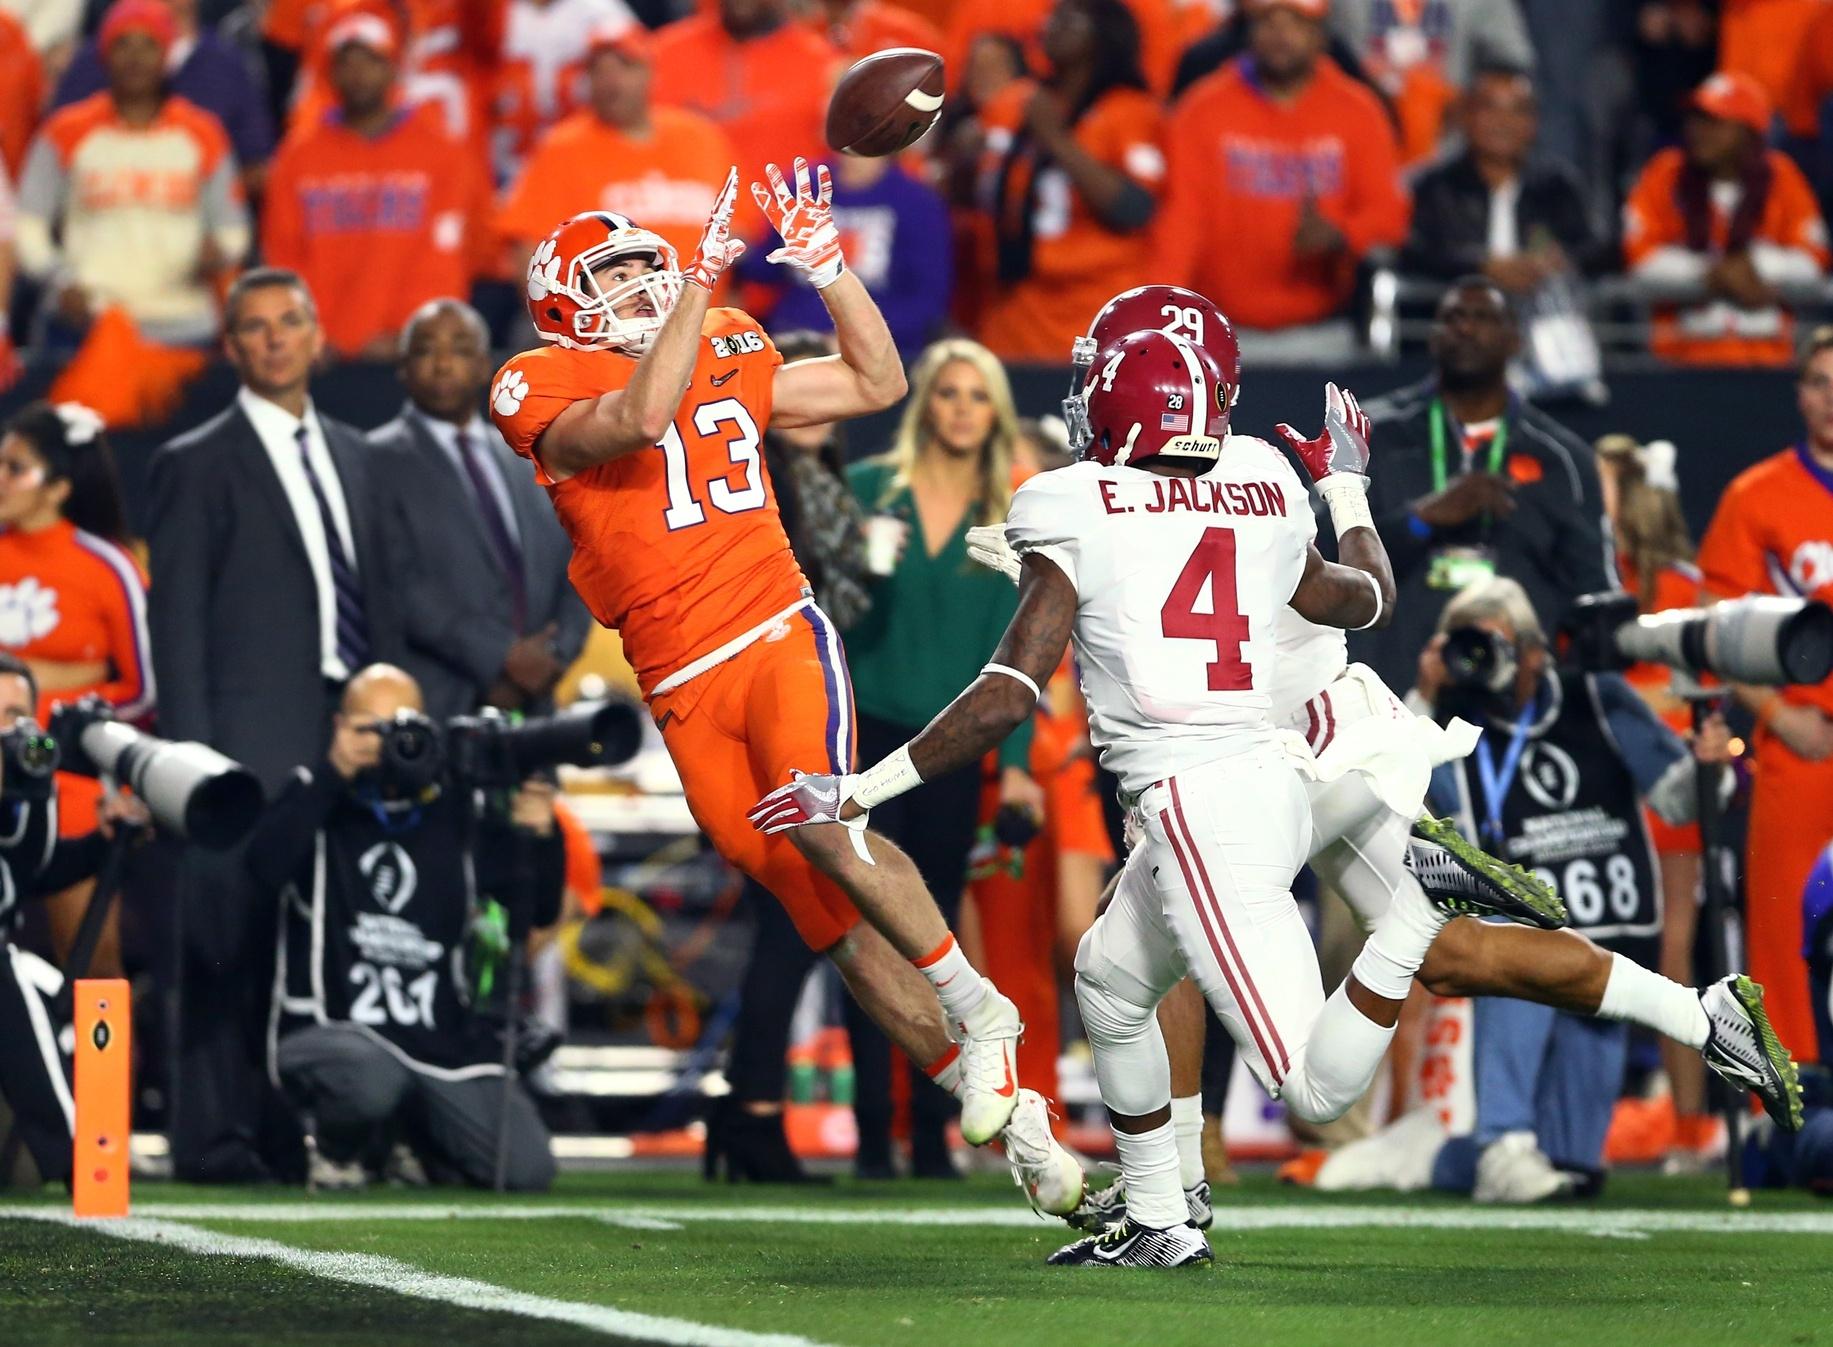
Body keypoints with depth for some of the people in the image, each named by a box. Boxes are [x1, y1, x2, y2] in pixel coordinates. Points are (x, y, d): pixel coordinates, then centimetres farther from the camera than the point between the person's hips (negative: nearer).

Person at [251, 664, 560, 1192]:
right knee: (370, 1078, -40)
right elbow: (266, 870, -20)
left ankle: (423, 1131, 22)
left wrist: (538, 837, -12)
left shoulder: (455, 812, 9)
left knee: (526, 1170, -12)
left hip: (444, 1039, 4)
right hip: (331, 1028, -4)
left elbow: (540, 911, 8)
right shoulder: (317, 804, 1)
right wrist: (332, 773, -21)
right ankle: (338, 1145, 0)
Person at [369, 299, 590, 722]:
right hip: (433, 712, -5)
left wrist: (550, 659, -3)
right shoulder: (379, 461, 1)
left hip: (530, 703, 5)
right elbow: (401, 582, -9)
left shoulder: (527, 463, 20)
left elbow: (573, 576, 16)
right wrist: (502, 655, -14)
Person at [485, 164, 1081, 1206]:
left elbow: (877, 383, 20)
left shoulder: (726, 359, 13)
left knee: (827, 829, -28)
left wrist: (828, 266, 9)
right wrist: (705, 280, -21)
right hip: (685, 688, 0)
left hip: (780, 636, 0)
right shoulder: (546, 394, -1)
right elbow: (643, 417, -21)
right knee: (831, 916, 0)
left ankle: (980, 1011, -14)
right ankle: (1007, 1110, 7)